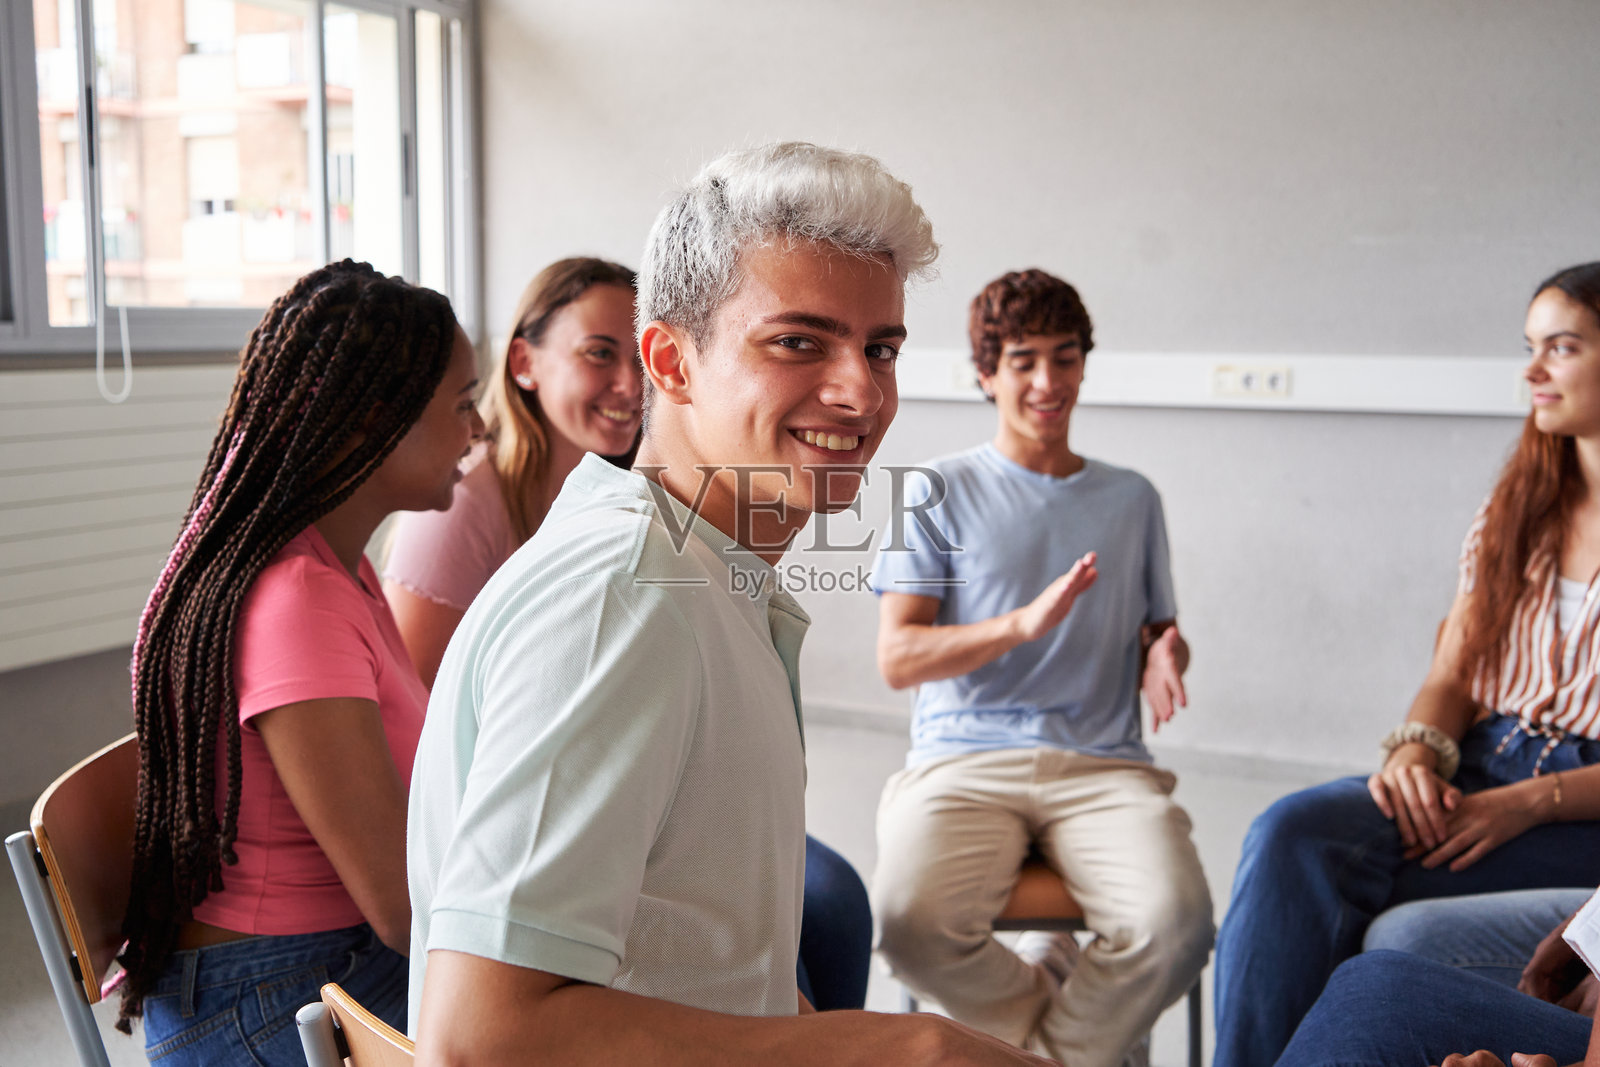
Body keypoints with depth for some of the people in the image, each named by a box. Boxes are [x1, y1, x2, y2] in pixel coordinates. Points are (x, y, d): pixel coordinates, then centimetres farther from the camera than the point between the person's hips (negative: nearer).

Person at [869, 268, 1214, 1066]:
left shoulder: (1131, 499, 18)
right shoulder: (936, 492, 7)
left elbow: (1159, 633, 24)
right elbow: (897, 658, -2)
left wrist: (1165, 655, -2)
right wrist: (1025, 622, -17)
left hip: (1102, 763, 2)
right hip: (962, 759, -2)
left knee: (1176, 926, -29)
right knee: (911, 921, -31)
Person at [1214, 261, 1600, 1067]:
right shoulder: (1514, 511, 17)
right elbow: (1451, 674, 12)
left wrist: (1531, 803, -19)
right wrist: (1417, 749, -10)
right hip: (1478, 767, 5)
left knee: (1312, 878, -28)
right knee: (1293, 832, -26)